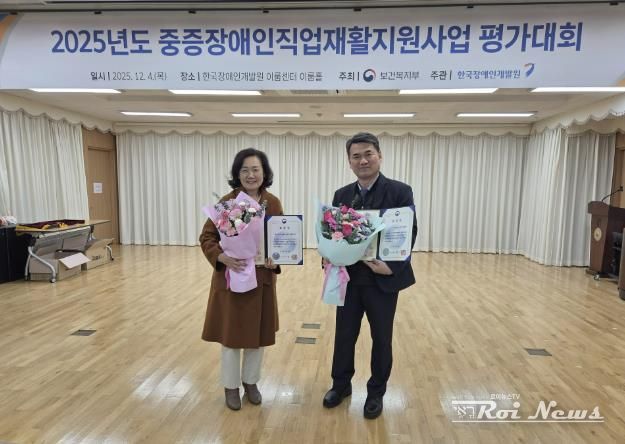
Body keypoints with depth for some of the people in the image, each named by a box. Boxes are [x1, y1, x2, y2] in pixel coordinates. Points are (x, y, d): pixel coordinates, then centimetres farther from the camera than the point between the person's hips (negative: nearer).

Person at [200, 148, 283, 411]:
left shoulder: (273, 203, -2)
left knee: (258, 333, 15)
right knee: (231, 333, 10)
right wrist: (222, 256, -25)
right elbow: (207, 237, -7)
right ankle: (231, 386, 33)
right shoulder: (226, 202, -10)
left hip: (262, 278, 3)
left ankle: (251, 382, 38)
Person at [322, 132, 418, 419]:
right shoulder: (342, 195, 5)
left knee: (381, 339, 14)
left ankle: (376, 392, 35)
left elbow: (409, 233, -11)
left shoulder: (400, 191, -8)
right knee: (344, 335, 16)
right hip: (349, 278, 3)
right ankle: (341, 384, 38)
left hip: (383, 279, -3)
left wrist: (392, 266, -24)